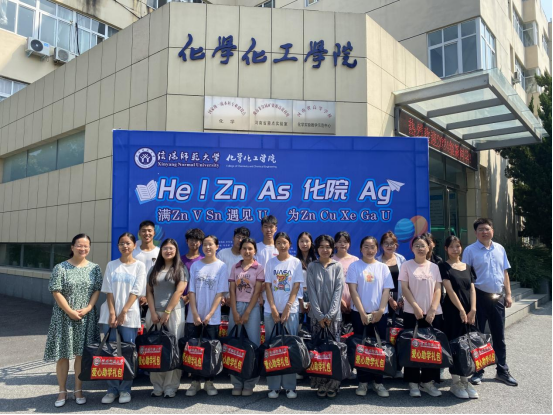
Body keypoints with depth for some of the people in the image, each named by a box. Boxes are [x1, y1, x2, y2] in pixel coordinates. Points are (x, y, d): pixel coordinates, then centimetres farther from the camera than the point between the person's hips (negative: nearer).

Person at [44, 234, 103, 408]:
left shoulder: (95, 268, 4)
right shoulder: (61, 268, -4)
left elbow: (97, 290, 2)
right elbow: (56, 292, -8)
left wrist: (87, 309, -11)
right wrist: (70, 311, -13)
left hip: (87, 317, 2)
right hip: (64, 317, -2)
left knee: (81, 353, 7)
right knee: (63, 354, 5)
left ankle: (78, 390, 20)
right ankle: (62, 391, 19)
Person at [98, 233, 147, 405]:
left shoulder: (139, 266, 1)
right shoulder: (111, 265, 7)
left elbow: (136, 292, -5)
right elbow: (109, 291, 1)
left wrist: (123, 313, -12)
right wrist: (112, 313, -9)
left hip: (130, 315, -2)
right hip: (111, 314, 2)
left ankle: (125, 389, 14)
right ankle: (112, 389, 15)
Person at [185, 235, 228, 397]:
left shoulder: (222, 267, -1)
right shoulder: (195, 265, 4)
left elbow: (220, 293, -5)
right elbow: (191, 291, 1)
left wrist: (210, 314, -12)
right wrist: (195, 314, -7)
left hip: (212, 317, -2)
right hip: (194, 316, 2)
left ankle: (209, 382, 19)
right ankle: (195, 382, 19)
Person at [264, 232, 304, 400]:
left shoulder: (296, 262, 2)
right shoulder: (270, 263, 5)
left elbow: (296, 287, -2)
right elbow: (267, 286, 1)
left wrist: (287, 309, -10)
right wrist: (273, 309, -8)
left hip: (290, 310, -1)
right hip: (271, 310, 1)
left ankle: (290, 386, 10)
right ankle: (273, 386, 12)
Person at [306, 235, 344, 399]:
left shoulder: (338, 266, 4)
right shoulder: (312, 267, 4)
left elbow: (338, 291, -3)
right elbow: (311, 291, -2)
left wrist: (330, 315, -10)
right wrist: (319, 315, -10)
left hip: (334, 315, 0)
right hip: (317, 315, 0)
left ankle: (333, 386, 11)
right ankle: (320, 385, 11)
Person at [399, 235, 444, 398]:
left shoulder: (434, 267, 9)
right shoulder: (407, 266, 2)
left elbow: (438, 290, 4)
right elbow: (405, 288, -4)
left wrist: (432, 309, -8)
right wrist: (416, 307, -13)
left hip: (433, 313, 3)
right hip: (412, 312, -2)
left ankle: (428, 381, 16)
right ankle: (413, 382, 10)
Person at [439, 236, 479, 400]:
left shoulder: (468, 267, 13)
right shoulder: (444, 266, -2)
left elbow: (472, 289, 7)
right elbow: (449, 289, -10)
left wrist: (472, 310, -6)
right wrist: (461, 310, -14)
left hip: (469, 312, 5)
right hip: (452, 311, -5)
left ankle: (465, 380, 17)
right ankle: (455, 382, 8)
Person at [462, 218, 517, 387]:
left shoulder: (500, 249, 8)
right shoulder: (470, 250, -8)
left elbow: (505, 272, 13)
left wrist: (508, 294, 8)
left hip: (498, 297, 5)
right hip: (479, 297, -4)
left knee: (499, 336, 14)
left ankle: (502, 371, 27)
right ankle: (477, 372, 18)